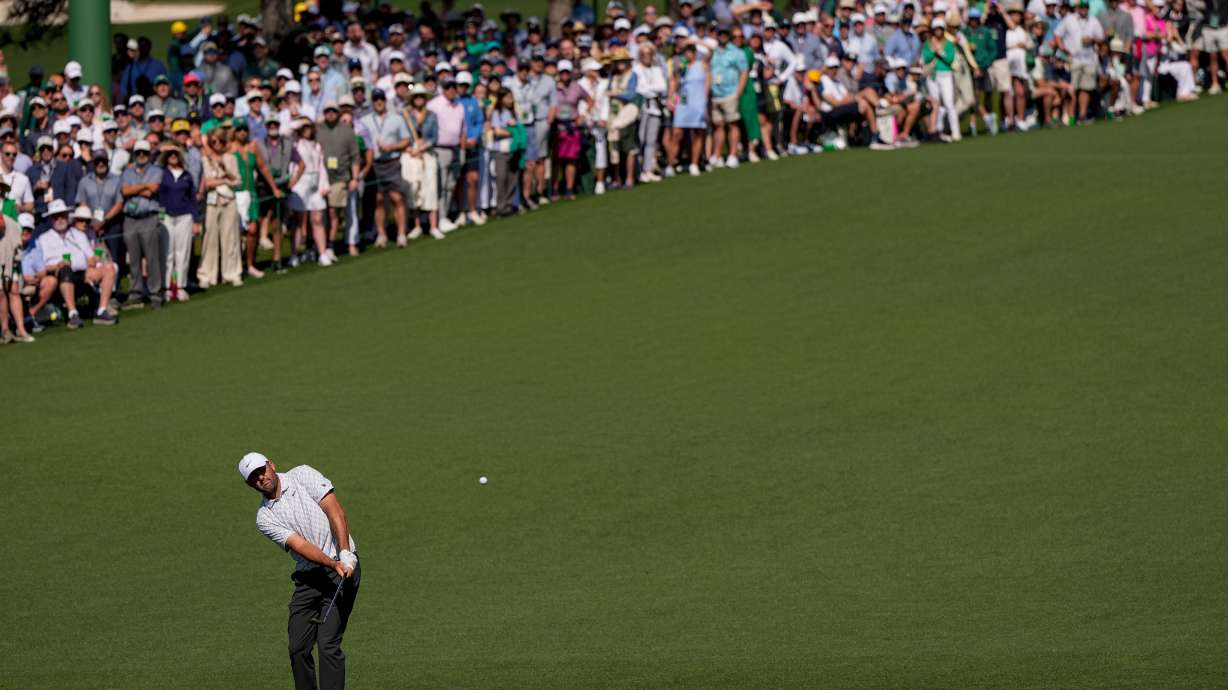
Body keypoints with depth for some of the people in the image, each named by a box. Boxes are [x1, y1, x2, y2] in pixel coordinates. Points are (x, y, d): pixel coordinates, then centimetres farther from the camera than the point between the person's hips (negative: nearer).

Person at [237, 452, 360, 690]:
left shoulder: (303, 475, -2)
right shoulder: (264, 518, 2)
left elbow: (336, 512, -9)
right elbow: (300, 545, -11)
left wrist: (345, 554, -22)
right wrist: (333, 564, -26)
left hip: (343, 566, -4)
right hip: (307, 576, 4)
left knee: (328, 644, -13)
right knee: (298, 648, 1)